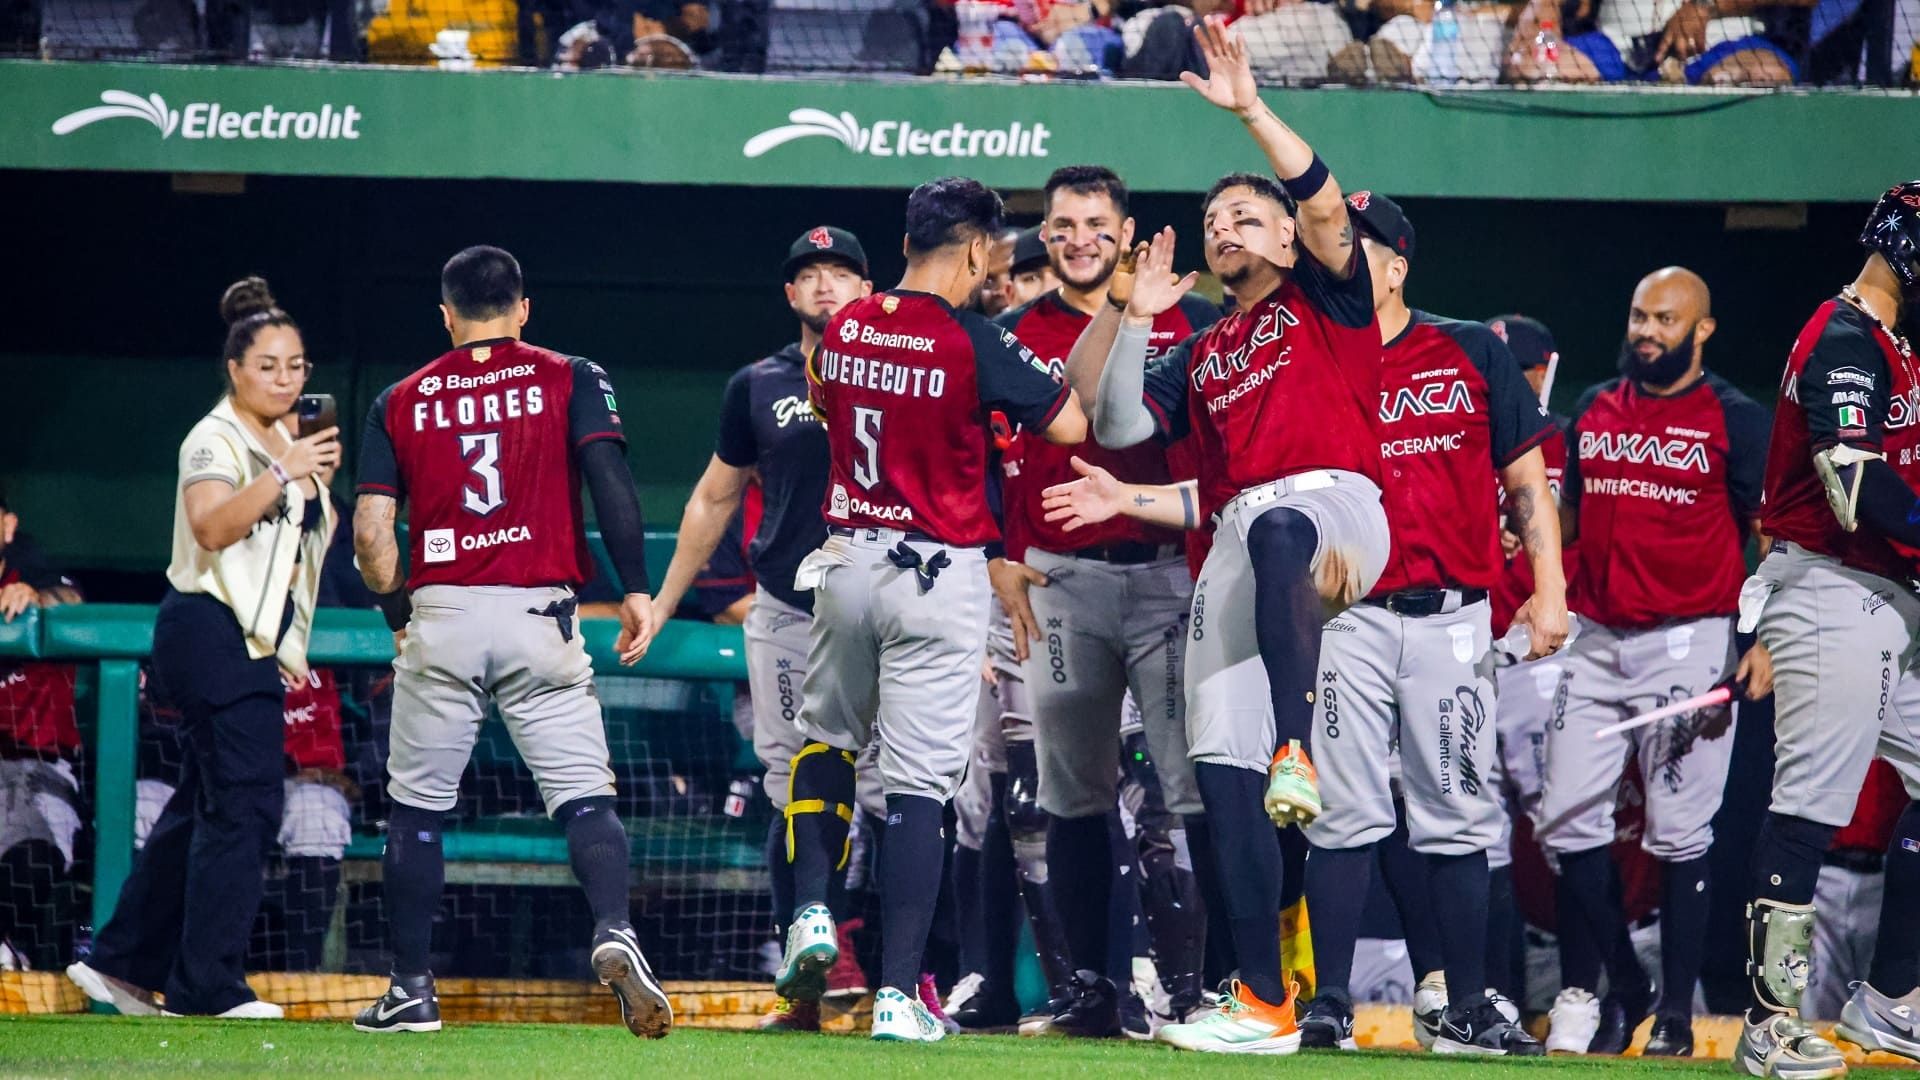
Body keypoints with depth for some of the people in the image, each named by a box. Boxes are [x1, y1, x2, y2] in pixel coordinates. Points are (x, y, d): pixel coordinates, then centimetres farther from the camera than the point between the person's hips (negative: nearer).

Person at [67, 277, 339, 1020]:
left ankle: (119, 962, 17)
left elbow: (301, 537, 29)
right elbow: (212, 526, -26)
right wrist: (283, 475, -35)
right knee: (248, 800, -14)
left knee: (206, 804, 11)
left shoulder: (284, 444, 18)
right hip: (213, 630, -10)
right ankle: (207, 983, -13)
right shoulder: (216, 441, -9)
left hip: (256, 641, 10)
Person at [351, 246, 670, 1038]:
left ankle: (411, 990, 10)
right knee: (584, 795, -3)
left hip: (439, 617, 1)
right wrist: (635, 588, -6)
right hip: (539, 616, -1)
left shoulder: (402, 401, 10)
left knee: (416, 808, 11)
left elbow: (371, 531, 4)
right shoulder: (569, 380, 6)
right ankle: (613, 931, -29)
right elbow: (610, 479, -8)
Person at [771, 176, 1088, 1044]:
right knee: (918, 782, -5)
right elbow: (1069, 425, -9)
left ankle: (811, 913, 6)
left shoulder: (844, 330, 4)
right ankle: (897, 993, -8)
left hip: (848, 563, 5)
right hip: (940, 574, -5)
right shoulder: (974, 342, -14)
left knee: (826, 739, 25)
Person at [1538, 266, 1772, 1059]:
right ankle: (1619, 988, 15)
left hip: (1690, 643, -5)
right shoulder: (1593, 411, 13)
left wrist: (1765, 641, -14)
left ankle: (1676, 1008, 6)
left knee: (1679, 834, -3)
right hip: (1596, 642, 5)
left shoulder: (1735, 420, -1)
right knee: (1569, 821, 0)